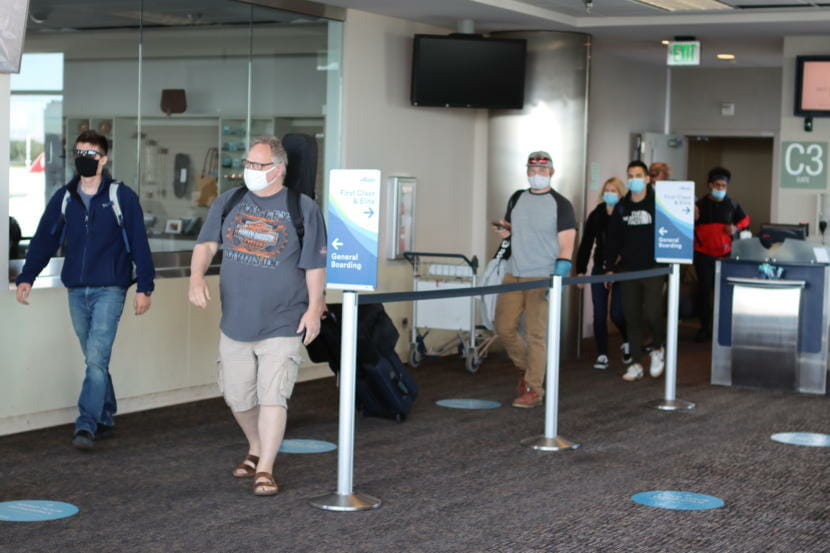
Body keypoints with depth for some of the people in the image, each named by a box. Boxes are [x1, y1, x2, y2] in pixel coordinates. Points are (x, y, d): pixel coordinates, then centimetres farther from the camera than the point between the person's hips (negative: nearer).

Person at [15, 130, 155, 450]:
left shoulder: (121, 196, -4)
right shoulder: (64, 198, 8)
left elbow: (139, 243, -4)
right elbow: (44, 239, 7)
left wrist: (144, 287, -7)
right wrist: (26, 277, -3)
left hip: (109, 290, -4)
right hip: (76, 291, 5)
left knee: (96, 358, -13)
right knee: (94, 360, 12)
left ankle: (86, 426, -14)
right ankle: (105, 419, 23)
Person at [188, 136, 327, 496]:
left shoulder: (303, 209, -4)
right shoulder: (229, 202, 6)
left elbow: (315, 264, -2)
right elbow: (206, 243, 2)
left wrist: (314, 307, -7)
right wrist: (197, 276, -17)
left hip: (282, 325, -4)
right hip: (235, 322, 4)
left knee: (272, 397, -8)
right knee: (237, 397, 13)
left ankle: (265, 470, 0)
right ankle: (256, 449, 38)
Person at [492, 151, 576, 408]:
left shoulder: (560, 204, -4)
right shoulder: (517, 199, 12)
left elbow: (566, 244, -8)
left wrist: (558, 277, -18)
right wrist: (505, 231, -2)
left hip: (542, 278, -6)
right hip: (514, 274, 6)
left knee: (535, 334, -5)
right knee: (504, 327, 7)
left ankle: (533, 389, 4)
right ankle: (526, 367, 31)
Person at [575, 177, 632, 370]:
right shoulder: (596, 215, 6)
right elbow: (586, 244, 8)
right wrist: (580, 270, 2)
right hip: (599, 270, 4)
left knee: (617, 314, -4)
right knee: (599, 315, 2)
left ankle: (627, 342, 26)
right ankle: (602, 355, 9)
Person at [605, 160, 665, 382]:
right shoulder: (621, 207, 8)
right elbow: (613, 239, 12)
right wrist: (610, 267, 8)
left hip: (654, 269, -4)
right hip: (628, 270, 4)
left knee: (652, 313, -12)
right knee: (632, 316, 5)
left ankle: (657, 348, 18)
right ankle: (636, 364, 13)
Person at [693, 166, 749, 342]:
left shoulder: (732, 205, 2)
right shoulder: (700, 204, -1)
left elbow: (745, 220, 17)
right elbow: (691, 229, 1)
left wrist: (736, 228, -2)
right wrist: (694, 218, -20)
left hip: (725, 254, 1)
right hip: (703, 255, 0)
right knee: (704, 289, 0)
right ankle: (705, 327, 9)